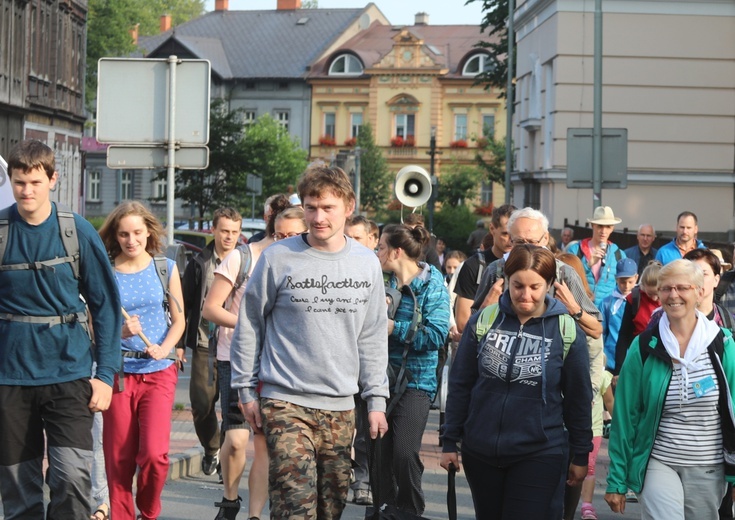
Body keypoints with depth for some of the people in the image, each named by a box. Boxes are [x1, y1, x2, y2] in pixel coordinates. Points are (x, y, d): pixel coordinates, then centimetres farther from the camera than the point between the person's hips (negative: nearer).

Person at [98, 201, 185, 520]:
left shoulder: (165, 268, 5)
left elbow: (178, 320, 8)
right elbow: (93, 325, 2)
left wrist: (164, 348, -11)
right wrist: (119, 332, -18)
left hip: (158, 372, 0)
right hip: (118, 372, 0)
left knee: (154, 454, -13)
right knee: (119, 459, 1)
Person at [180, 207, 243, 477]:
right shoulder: (199, 264, 5)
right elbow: (183, 305, 8)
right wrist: (179, 344, 5)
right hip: (205, 346, 0)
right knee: (202, 404, -1)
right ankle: (211, 449, 23)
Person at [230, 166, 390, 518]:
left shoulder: (367, 264, 6)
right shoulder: (278, 258, -4)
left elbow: (373, 337, 12)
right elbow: (248, 326, 3)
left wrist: (376, 399, 8)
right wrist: (246, 390, 1)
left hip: (340, 407, 4)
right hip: (285, 402, -4)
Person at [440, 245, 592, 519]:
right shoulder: (483, 321, -2)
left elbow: (578, 398, 2)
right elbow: (460, 385, 5)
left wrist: (581, 455, 5)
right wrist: (450, 441, 5)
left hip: (539, 455, -2)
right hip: (480, 451, 3)